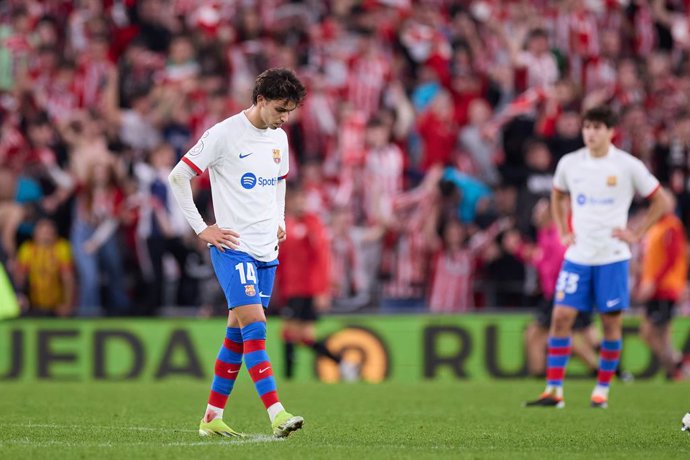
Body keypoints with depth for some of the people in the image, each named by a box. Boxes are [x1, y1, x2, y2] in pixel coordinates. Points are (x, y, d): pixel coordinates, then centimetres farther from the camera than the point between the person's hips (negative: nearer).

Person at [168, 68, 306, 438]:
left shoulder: (279, 139, 11)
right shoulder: (225, 134, -11)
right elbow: (178, 177, -9)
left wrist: (279, 223, 15)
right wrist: (202, 229, -10)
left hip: (266, 251, 7)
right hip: (233, 246, -7)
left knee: (238, 334, 9)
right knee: (254, 324, -17)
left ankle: (212, 418, 16)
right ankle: (277, 415, -25)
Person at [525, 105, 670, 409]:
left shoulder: (628, 166, -5)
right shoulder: (569, 164, 3)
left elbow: (661, 202, 3)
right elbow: (558, 196, 24)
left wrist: (636, 235, -3)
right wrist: (563, 232, 12)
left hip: (612, 257, -2)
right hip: (578, 256, 2)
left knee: (611, 323, 1)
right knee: (561, 317, -7)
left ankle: (602, 390, 13)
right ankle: (554, 390, -5)